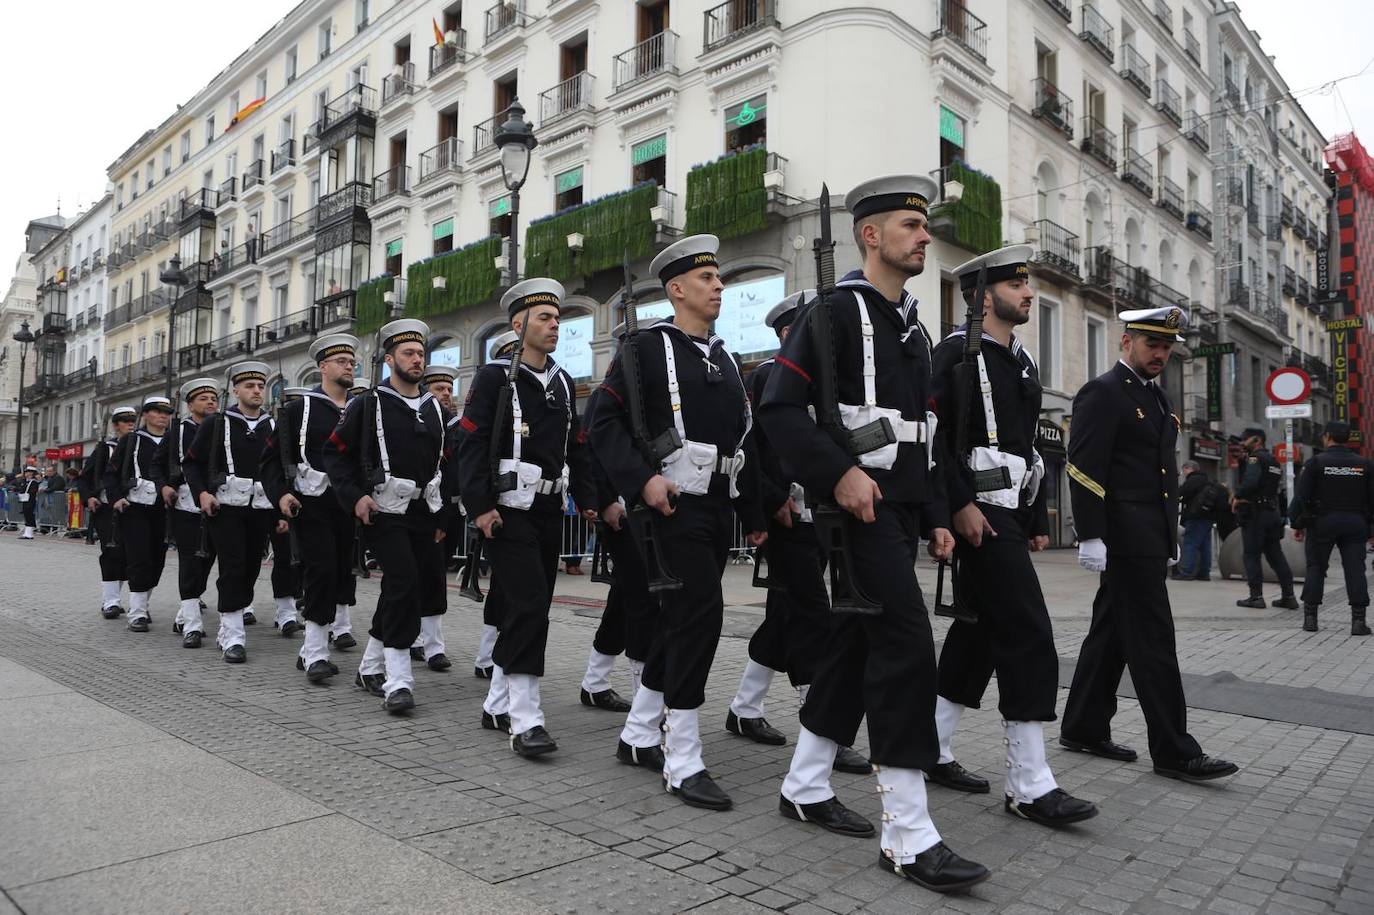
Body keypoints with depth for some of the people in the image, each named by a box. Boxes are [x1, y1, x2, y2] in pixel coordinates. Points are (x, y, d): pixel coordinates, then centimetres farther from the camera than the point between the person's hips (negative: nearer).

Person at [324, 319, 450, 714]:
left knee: (424, 588, 9)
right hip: (383, 513, -6)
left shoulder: (436, 409, 12)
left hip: (423, 514, 6)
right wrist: (355, 496, -14)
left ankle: (371, 669, 28)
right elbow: (335, 453, -2)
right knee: (404, 581, -19)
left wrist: (442, 516, 13)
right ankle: (397, 681, -11)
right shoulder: (367, 405, -3)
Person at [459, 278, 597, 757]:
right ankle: (525, 720, -9)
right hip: (509, 509, -7)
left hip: (550, 510, 7)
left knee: (533, 608, 10)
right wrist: (479, 506, -18)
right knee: (529, 605, -14)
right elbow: (471, 444, -11)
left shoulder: (564, 383, 14)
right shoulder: (495, 376, -5)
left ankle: (498, 703, 24)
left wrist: (587, 498, 8)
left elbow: (576, 447, 17)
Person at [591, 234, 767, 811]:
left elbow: (742, 440, 20)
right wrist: (643, 480, -21)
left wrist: (754, 514, 19)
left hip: (719, 507, 8)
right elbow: (605, 422, -9)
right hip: (675, 504, -8)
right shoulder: (647, 347, -3)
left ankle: (637, 737, 26)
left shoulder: (723, 358, 18)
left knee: (680, 620, 12)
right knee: (699, 614, -13)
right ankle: (683, 763, -3)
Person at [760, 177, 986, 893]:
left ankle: (804, 788, 26)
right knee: (906, 647, -13)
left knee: (856, 644, 12)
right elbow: (781, 409, -15)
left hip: (903, 510, 9)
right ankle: (908, 836, -5)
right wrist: (839, 472, -24)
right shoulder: (836, 312, -6)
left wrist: (937, 517, 16)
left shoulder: (913, 329, 20)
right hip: (861, 506, -9)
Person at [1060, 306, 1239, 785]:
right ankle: (1175, 751, 2)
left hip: (1150, 540, 9)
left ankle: (1083, 729, 22)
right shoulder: (1102, 393, -9)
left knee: (1112, 634, 13)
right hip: (1125, 539, -9)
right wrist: (1091, 536, -21)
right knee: (1153, 640, -5)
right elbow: (1084, 469, -16)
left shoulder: (1158, 398, 19)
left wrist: (1170, 533, 19)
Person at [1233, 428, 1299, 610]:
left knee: (1252, 555, -2)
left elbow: (1250, 482, -26)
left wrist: (1238, 497, -10)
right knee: (1276, 555, 11)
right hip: (1272, 512, 8)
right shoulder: (1273, 461, 19)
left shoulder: (1255, 458, -10)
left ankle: (1256, 596, -1)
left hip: (1254, 513, -8)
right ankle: (1289, 596, 12)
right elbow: (1273, 487, 16)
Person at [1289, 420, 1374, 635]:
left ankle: (1310, 617, 7)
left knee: (1315, 568, 7)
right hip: (1355, 524, 2)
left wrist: (1298, 524, 0)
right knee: (1355, 569, 3)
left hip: (1322, 522, -2)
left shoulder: (1316, 462, -5)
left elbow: (1301, 496, -7)